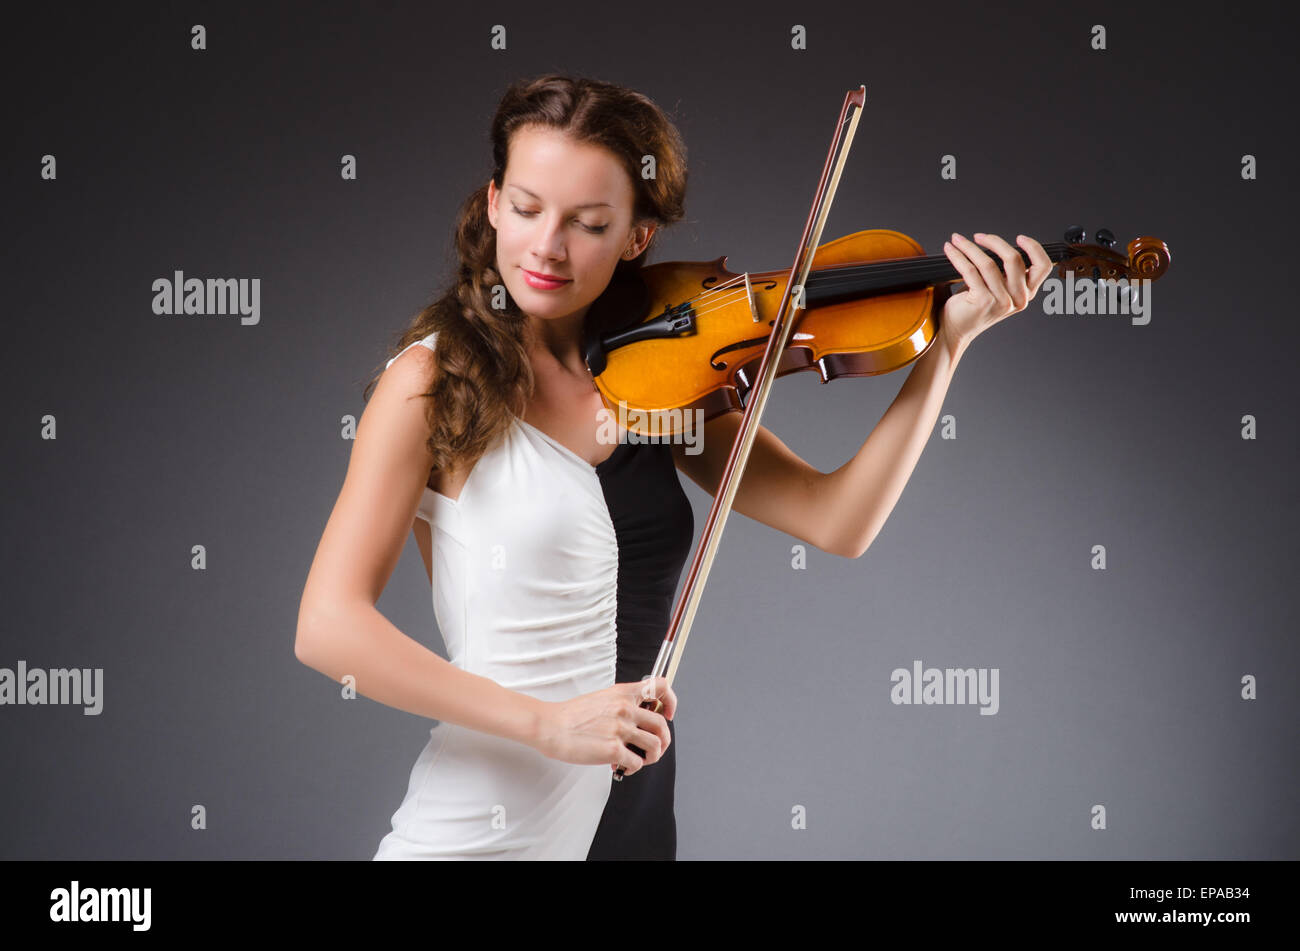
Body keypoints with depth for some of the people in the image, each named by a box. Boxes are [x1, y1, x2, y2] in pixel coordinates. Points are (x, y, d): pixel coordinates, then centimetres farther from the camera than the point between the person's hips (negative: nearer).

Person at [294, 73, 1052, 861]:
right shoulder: (434, 381, -9)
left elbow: (839, 521, -3)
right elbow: (329, 626, -16)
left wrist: (951, 339, -9)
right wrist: (545, 720, -24)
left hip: (638, 817, 5)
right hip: (485, 830, -4)